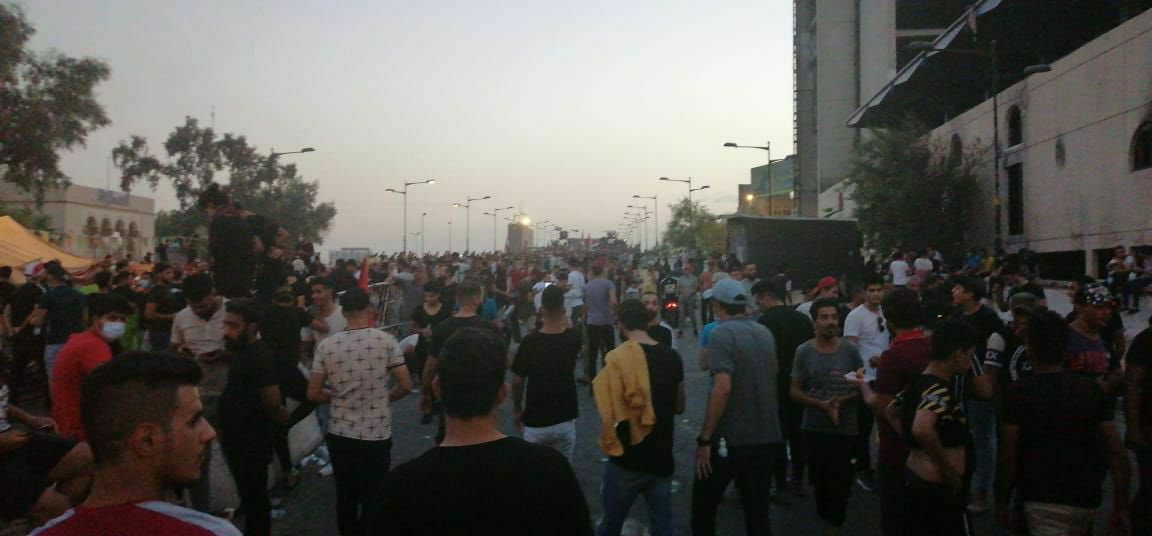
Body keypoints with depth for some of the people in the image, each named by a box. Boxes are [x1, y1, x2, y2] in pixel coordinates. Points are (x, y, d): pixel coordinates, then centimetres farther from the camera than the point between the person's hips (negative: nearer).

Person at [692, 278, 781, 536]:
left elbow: (722, 388, -23)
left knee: (704, 506, 11)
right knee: (758, 512, 13)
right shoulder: (765, 333, 8)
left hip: (730, 438, -6)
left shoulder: (721, 333, -13)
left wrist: (704, 439, -19)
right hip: (767, 437, 6)